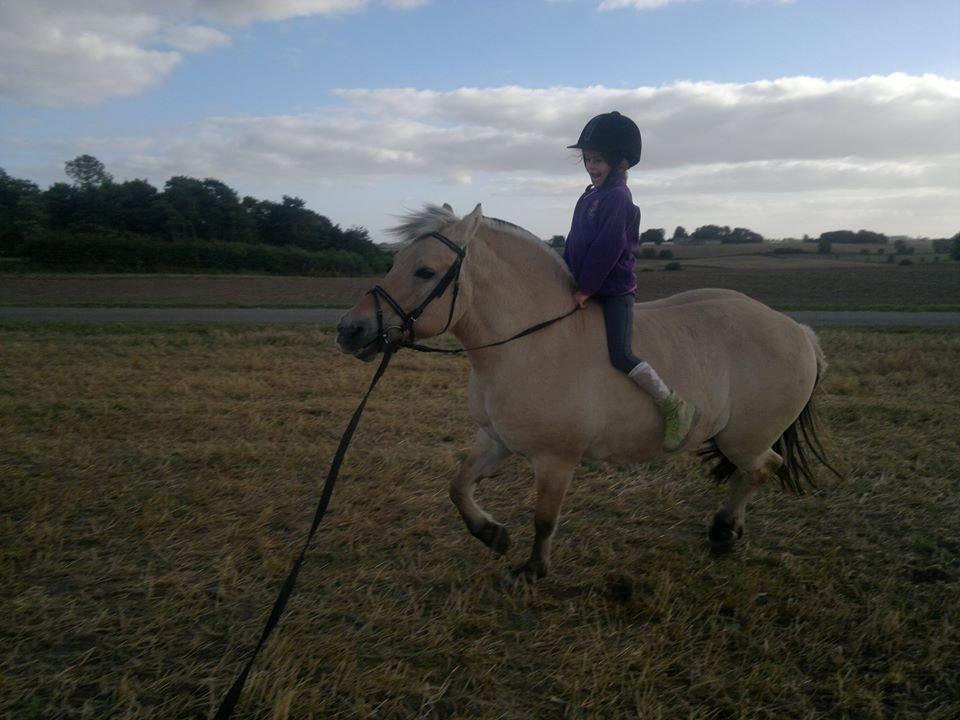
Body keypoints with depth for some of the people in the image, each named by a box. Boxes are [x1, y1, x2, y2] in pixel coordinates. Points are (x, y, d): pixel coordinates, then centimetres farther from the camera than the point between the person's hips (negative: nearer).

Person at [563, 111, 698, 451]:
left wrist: (585, 289, -18)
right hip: (587, 290, 10)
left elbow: (607, 249, -20)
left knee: (620, 354, -18)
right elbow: (573, 245, 18)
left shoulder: (617, 198, -14)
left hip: (615, 292, -10)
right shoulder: (588, 198, 14)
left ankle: (676, 409, -9)